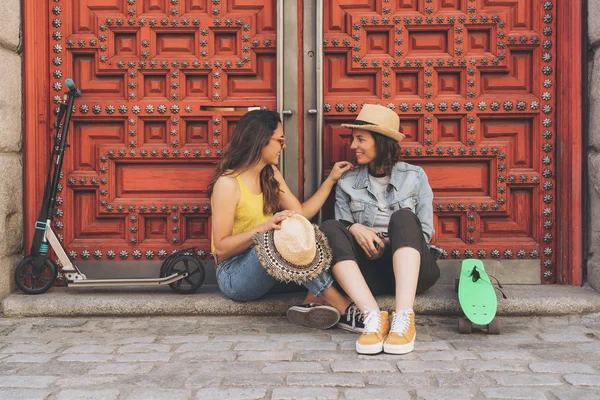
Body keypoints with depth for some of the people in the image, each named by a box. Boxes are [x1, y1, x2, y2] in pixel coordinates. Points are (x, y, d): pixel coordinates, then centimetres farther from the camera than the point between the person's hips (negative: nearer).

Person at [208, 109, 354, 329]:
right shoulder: (228, 183, -15)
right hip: (234, 276, -8)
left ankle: (311, 304, -35)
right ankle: (343, 306, -29)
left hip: (271, 268, 8)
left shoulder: (271, 175, 9)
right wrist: (263, 227, -30)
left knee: (322, 241, -14)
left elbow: (302, 213, 6)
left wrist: (331, 179, 5)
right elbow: (221, 247, -17)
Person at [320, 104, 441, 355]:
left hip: (411, 268, -1)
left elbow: (426, 232, 6)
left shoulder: (414, 176, 11)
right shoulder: (347, 183, 16)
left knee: (404, 217, -29)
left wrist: (388, 244, -11)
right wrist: (355, 229, -16)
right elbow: (343, 225, 7)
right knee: (330, 229, -24)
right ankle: (373, 317, -41)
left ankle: (404, 317, -44)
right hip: (367, 271, 1)